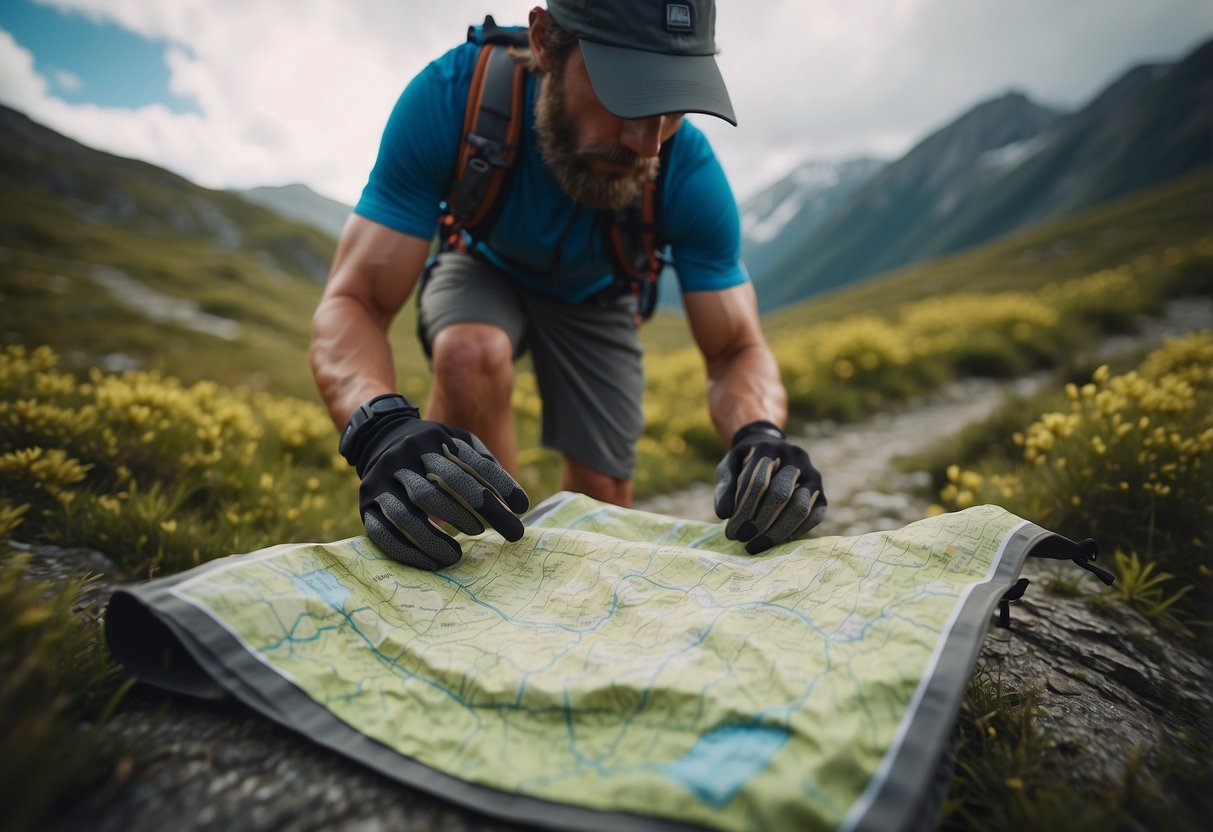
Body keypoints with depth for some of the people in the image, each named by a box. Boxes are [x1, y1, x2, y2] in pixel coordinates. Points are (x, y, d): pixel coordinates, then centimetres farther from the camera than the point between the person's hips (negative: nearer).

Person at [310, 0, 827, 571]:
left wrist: (759, 436, -48)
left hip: (591, 297, 2)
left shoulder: (690, 174, -32)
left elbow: (738, 352, -25)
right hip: (486, 272, -1)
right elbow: (351, 303, -37)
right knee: (471, 354, -36)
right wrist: (381, 426, -59)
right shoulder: (452, 96, -35)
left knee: (601, 499, -2)